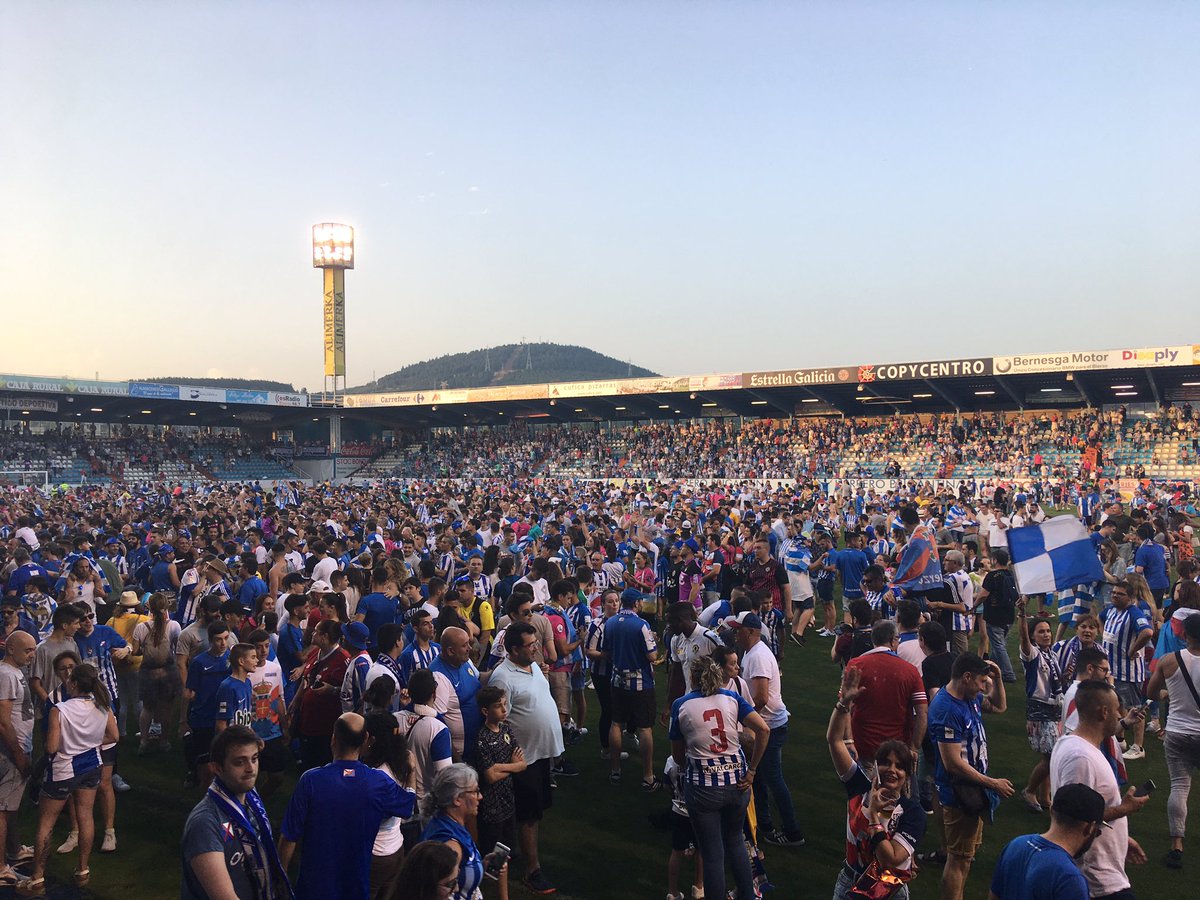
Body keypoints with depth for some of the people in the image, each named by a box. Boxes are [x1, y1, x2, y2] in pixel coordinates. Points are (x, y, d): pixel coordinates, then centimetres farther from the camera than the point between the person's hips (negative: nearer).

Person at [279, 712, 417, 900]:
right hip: (357, 885, 1)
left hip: (315, 884, -1)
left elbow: (289, 838, -14)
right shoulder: (379, 782, -15)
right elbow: (410, 801, 5)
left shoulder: (310, 780, -20)